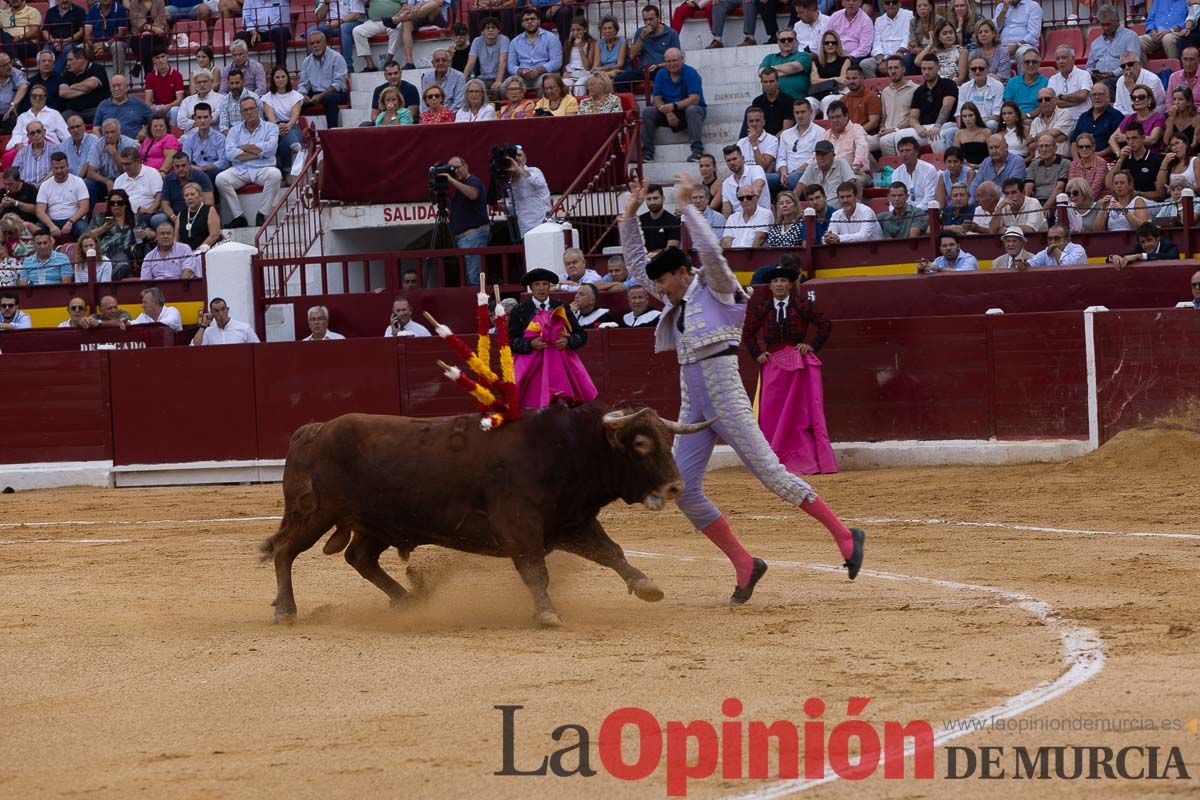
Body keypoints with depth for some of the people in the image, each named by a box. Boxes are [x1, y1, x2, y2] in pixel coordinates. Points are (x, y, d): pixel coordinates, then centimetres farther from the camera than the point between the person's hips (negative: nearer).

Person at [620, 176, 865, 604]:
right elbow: (636, 265, 27)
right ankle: (744, 565, 3)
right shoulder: (677, 299, 19)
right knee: (683, 489, -1)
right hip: (692, 402, 8)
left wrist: (685, 206, -15)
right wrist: (630, 214, 20)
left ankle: (844, 536, -7)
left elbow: (710, 250, -21)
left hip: (724, 393, -8)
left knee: (769, 471, -12)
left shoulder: (715, 287, -2)